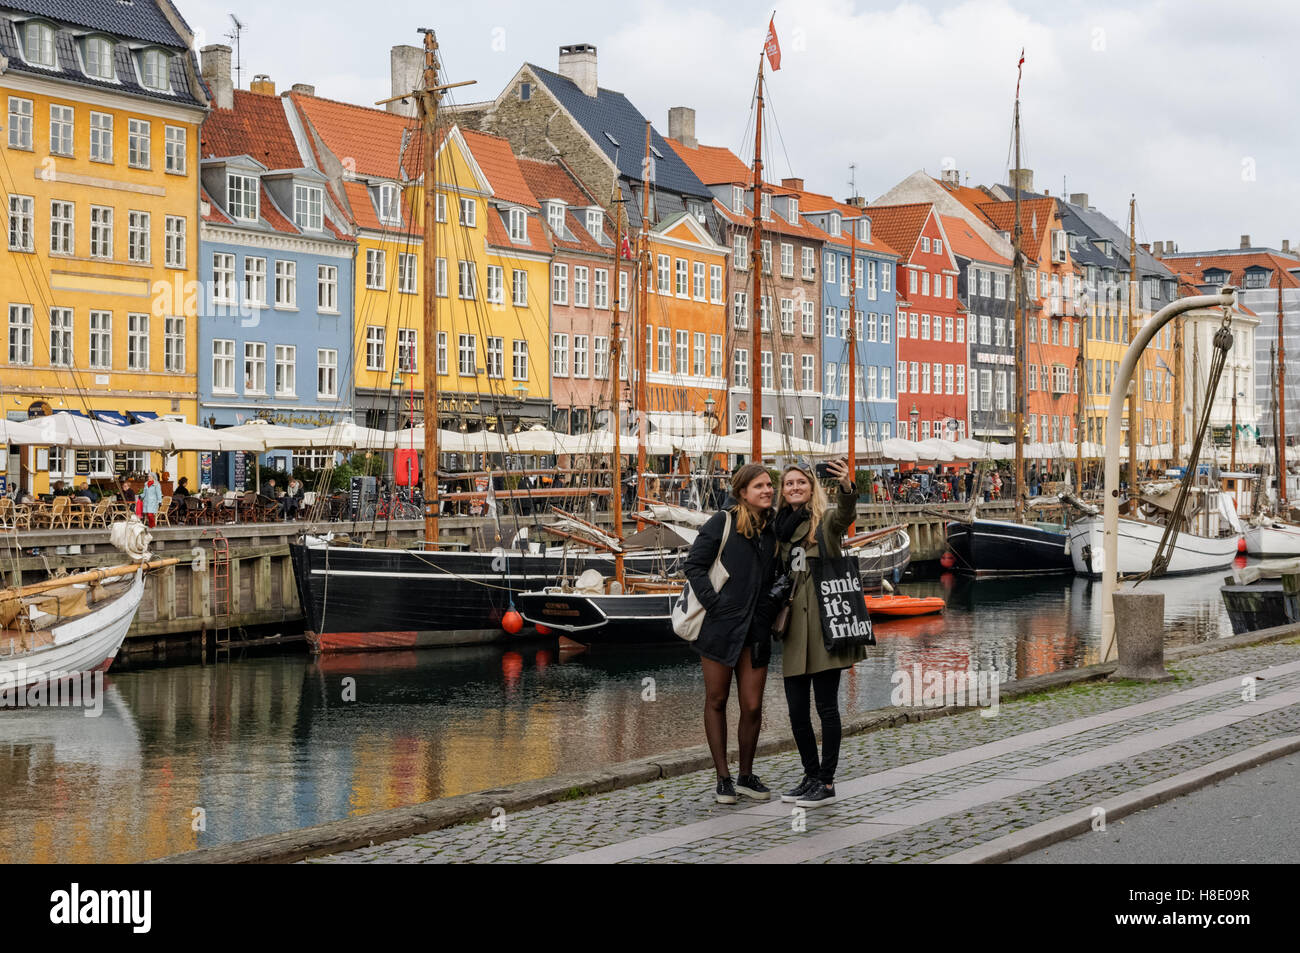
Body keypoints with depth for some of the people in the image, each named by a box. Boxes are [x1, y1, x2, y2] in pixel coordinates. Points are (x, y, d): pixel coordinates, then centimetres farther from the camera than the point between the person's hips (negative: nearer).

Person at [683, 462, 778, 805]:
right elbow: (694, 565, -7)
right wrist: (714, 604, -14)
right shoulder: (723, 522, -4)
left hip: (756, 630, 4)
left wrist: (772, 610, 9)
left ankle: (746, 776, 18)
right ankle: (723, 777, 14)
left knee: (752, 706, 2)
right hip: (720, 626, -4)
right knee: (716, 702, 5)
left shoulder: (773, 529, 10)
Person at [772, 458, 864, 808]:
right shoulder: (780, 526, 16)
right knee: (797, 710, 7)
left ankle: (826, 783, 3)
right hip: (794, 627, 6)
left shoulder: (826, 519, -1)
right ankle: (811, 776, 20)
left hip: (824, 623, -6)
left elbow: (845, 515, -25)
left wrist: (846, 487, -45)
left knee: (826, 706, -3)